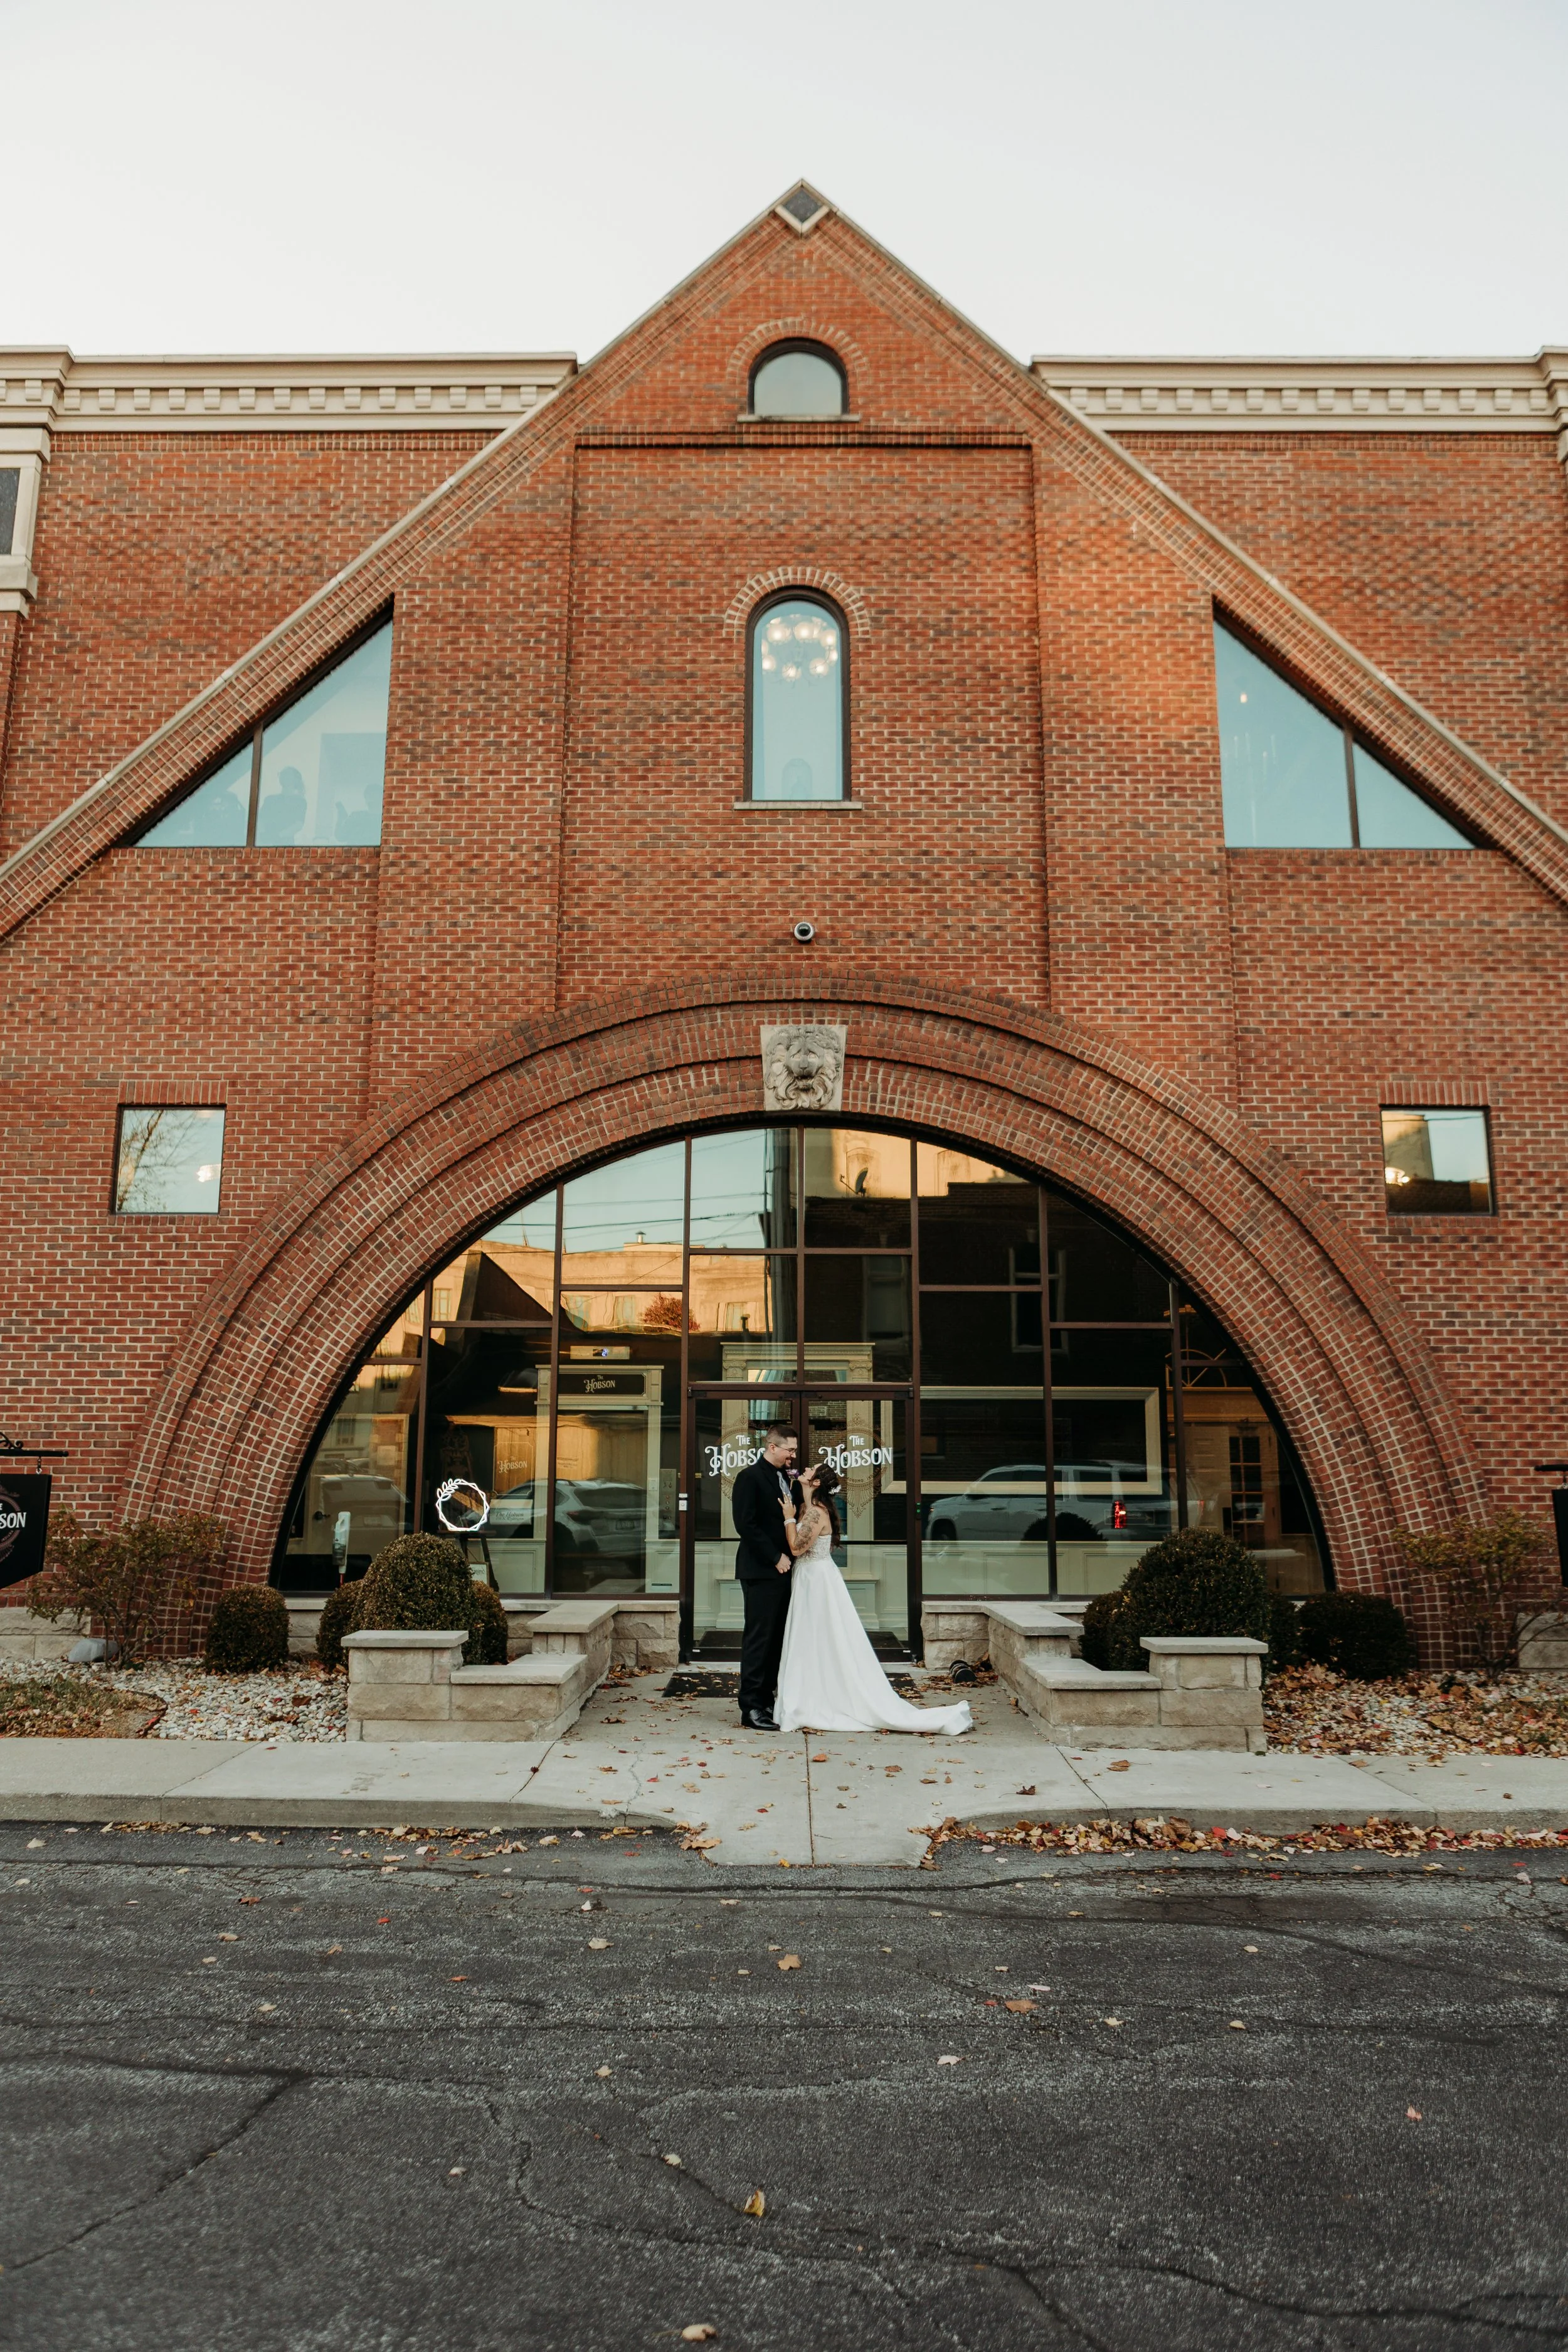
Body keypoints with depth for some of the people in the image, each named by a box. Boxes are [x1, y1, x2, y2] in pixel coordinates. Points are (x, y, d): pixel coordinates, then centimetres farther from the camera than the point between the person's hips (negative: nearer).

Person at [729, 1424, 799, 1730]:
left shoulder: (784, 1477, 15)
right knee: (759, 1638, -5)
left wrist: (798, 1488, 2)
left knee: (776, 1638, 10)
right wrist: (776, 1558, -16)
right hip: (761, 1570, -8)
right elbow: (746, 1525, -17)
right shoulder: (750, 1477, -10)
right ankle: (752, 1708, 0)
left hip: (782, 1570, 8)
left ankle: (766, 1701, 17)